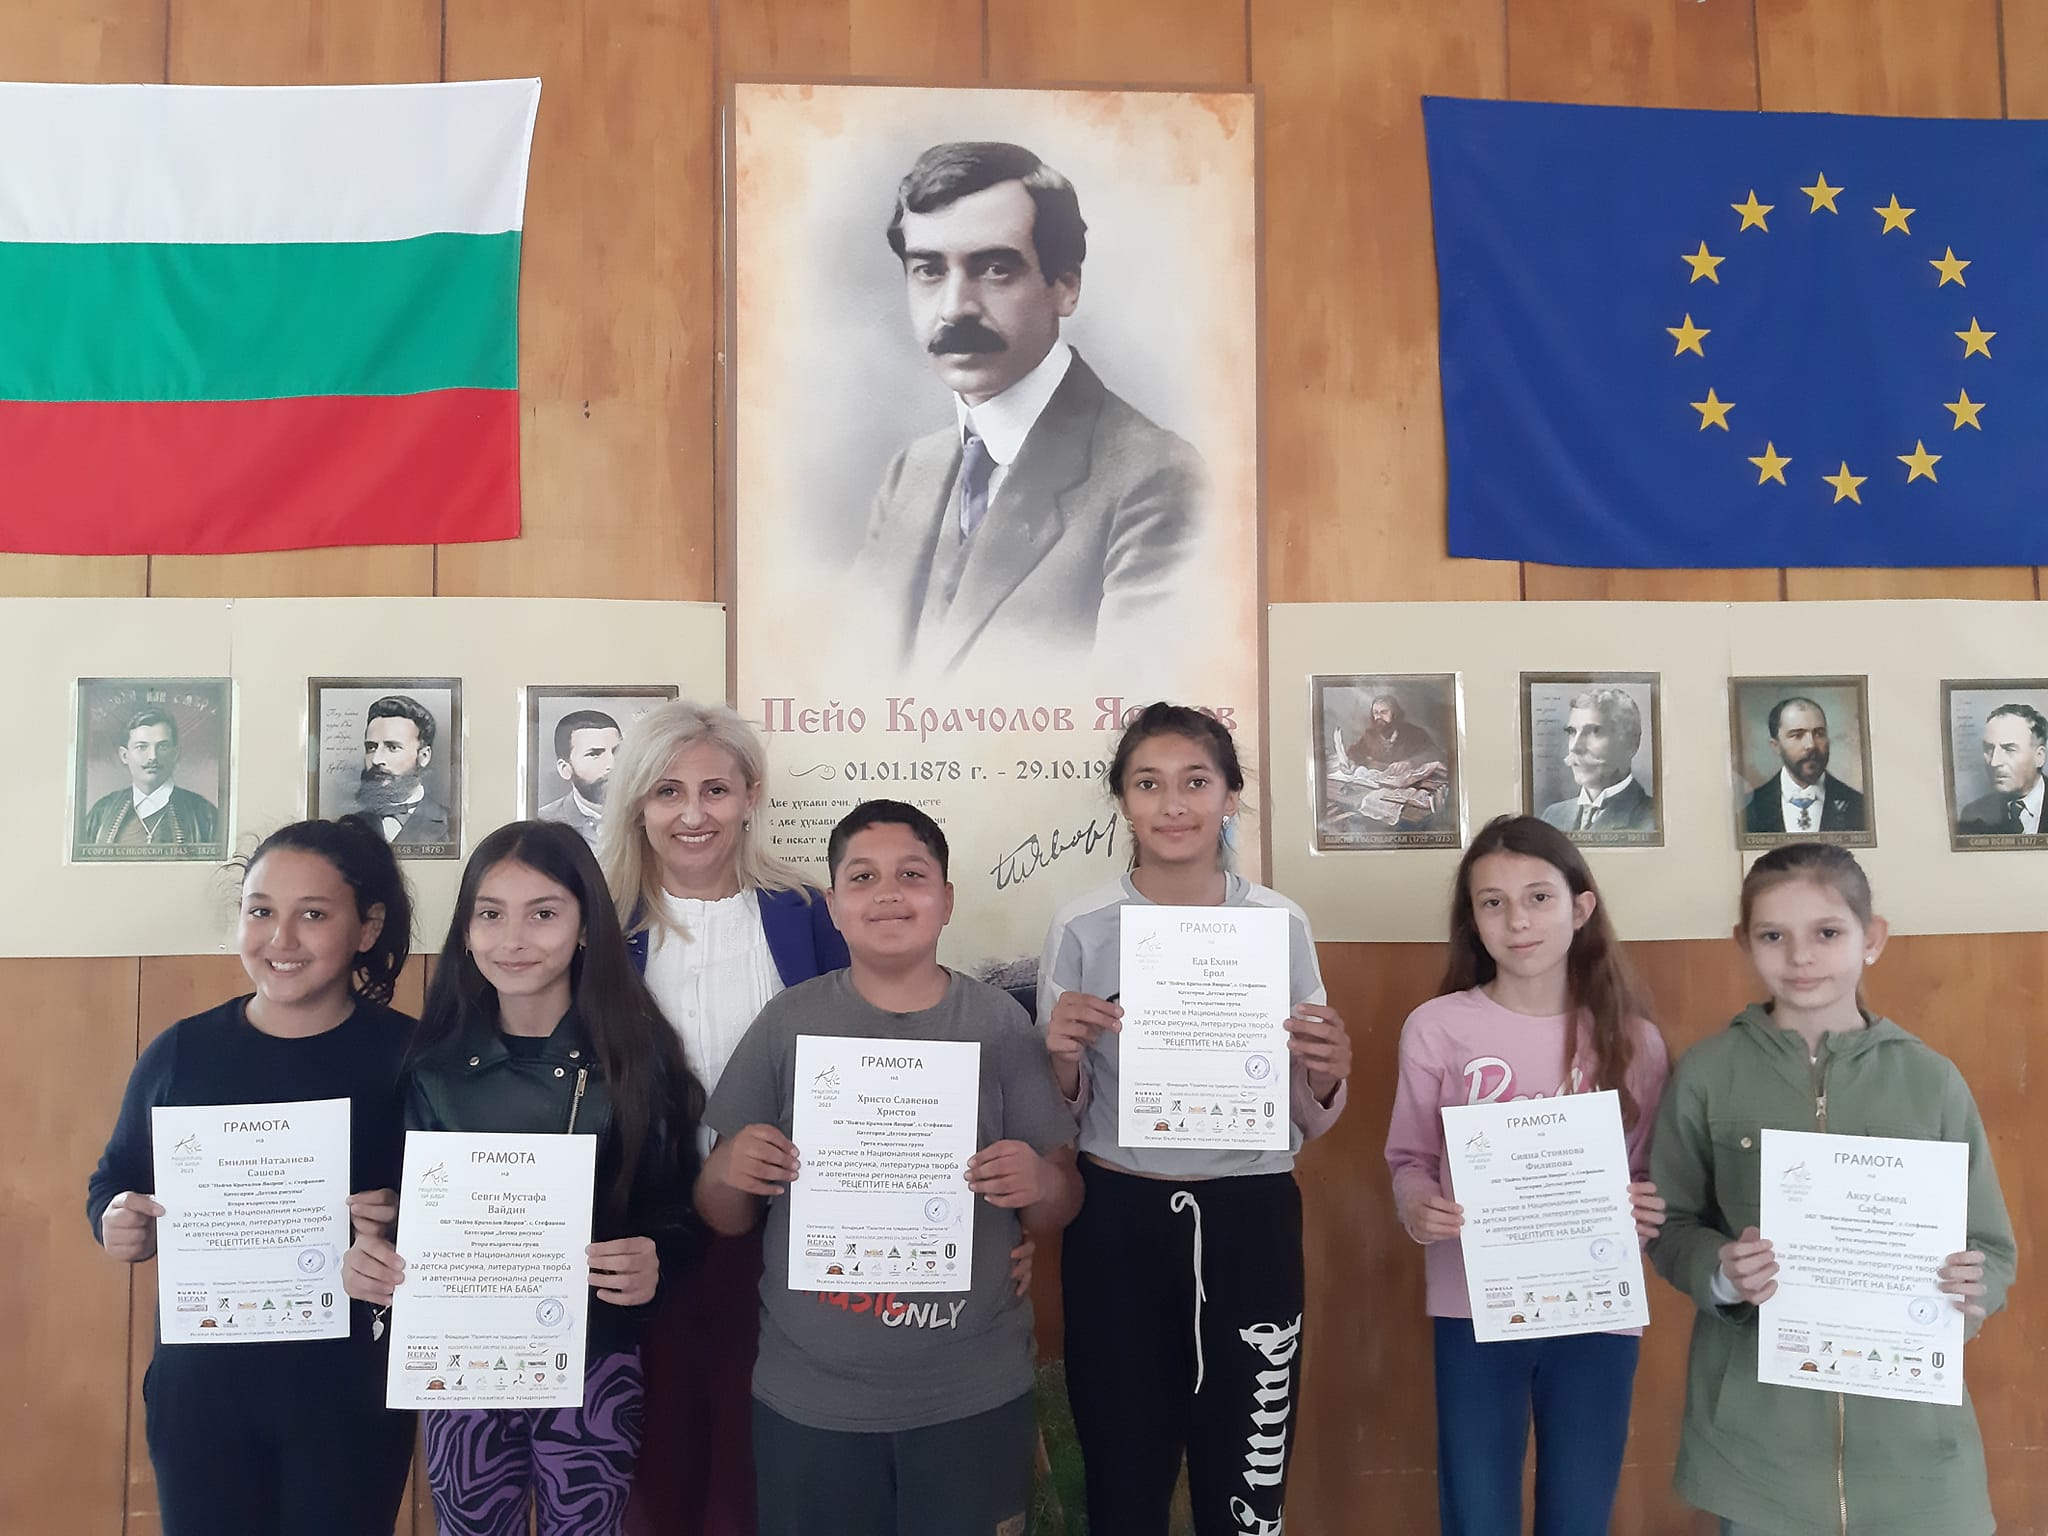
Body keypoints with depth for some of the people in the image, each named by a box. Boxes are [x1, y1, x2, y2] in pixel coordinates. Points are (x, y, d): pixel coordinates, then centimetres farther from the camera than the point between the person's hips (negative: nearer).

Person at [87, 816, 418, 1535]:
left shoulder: (411, 1055, -11)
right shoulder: (179, 1052, 0)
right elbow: (112, 1184, 10)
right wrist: (118, 1223, -11)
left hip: (351, 1389, -2)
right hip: (198, 1383, 3)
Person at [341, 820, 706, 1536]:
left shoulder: (637, 1057, -7)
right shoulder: (434, 1065, -2)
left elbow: (679, 1213, -4)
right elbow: (405, 1208, 7)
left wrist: (654, 1263, -24)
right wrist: (371, 1254, -13)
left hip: (595, 1368, -1)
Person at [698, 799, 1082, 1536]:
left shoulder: (999, 1021, -3)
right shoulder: (788, 1021, -3)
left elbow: (1057, 1210, 2)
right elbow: (725, 1217, 4)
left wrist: (1040, 1184, -19)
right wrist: (728, 1172, -17)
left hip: (975, 1395, 0)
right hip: (808, 1398, 0)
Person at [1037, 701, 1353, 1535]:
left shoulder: (1281, 923, -1)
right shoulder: (1081, 930, -4)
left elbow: (1310, 1122, 4)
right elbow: (1061, 1116, 4)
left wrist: (1326, 1076, -17)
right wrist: (1062, 1056, -16)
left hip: (1250, 1221, 1)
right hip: (1116, 1223, 0)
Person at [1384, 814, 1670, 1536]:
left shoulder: (1633, 1039, -1)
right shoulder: (1436, 1027, -6)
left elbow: (1647, 1175, 8)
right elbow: (1409, 1159, 1)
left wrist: (1649, 1210, -14)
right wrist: (1417, 1206, -19)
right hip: (1474, 1308, -1)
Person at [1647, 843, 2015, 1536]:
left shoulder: (1931, 1080, -1)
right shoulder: (1707, 1074, -4)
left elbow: (1992, 1251, 5)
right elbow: (1669, 1227, 2)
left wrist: (1971, 1290, -15)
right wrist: (1719, 1271, -17)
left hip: (1907, 1431, 1)